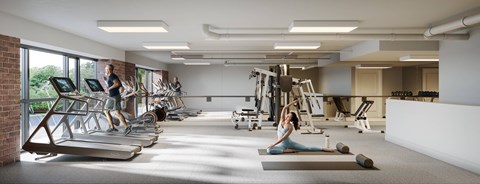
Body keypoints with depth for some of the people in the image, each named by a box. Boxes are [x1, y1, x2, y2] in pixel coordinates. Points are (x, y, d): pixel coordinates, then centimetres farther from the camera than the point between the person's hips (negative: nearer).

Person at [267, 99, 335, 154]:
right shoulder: (282, 120, -6)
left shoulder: (290, 127, -18)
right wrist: (293, 102, -22)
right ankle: (287, 150, -14)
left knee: (307, 148, -3)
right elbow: (284, 108, -19)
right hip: (282, 145, 3)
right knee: (269, 150, -25)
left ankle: (323, 149, 16)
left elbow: (283, 138, -24)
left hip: (290, 143, -3)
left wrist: (273, 144, -27)